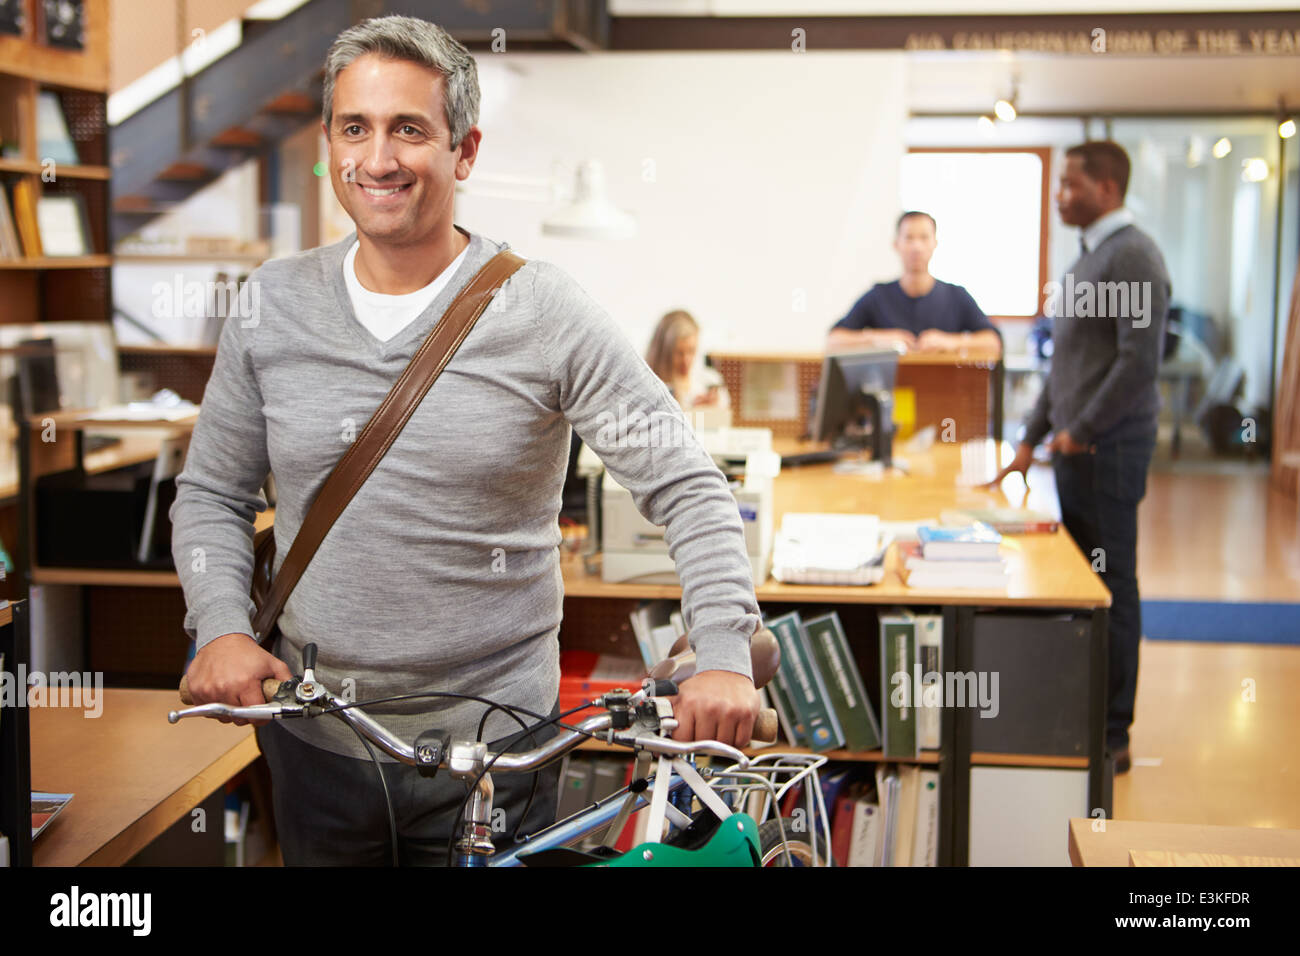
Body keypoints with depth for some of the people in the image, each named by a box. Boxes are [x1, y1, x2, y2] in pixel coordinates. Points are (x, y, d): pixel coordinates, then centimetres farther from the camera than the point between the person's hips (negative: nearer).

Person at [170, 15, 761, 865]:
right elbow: (212, 494, 9)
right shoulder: (272, 304, 1)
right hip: (313, 740, 3)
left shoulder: (548, 315, -10)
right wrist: (221, 626, -8)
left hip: (493, 752, -3)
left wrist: (725, 653, -22)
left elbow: (688, 491, -10)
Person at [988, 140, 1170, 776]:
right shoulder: (1089, 257, 18)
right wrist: (1032, 438, 19)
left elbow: (1140, 361, -21)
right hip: (1077, 447, 9)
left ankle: (1111, 737, 5)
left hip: (1107, 449, -9)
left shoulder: (1131, 256, -13)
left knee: (1110, 590, -3)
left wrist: (1082, 431, -15)